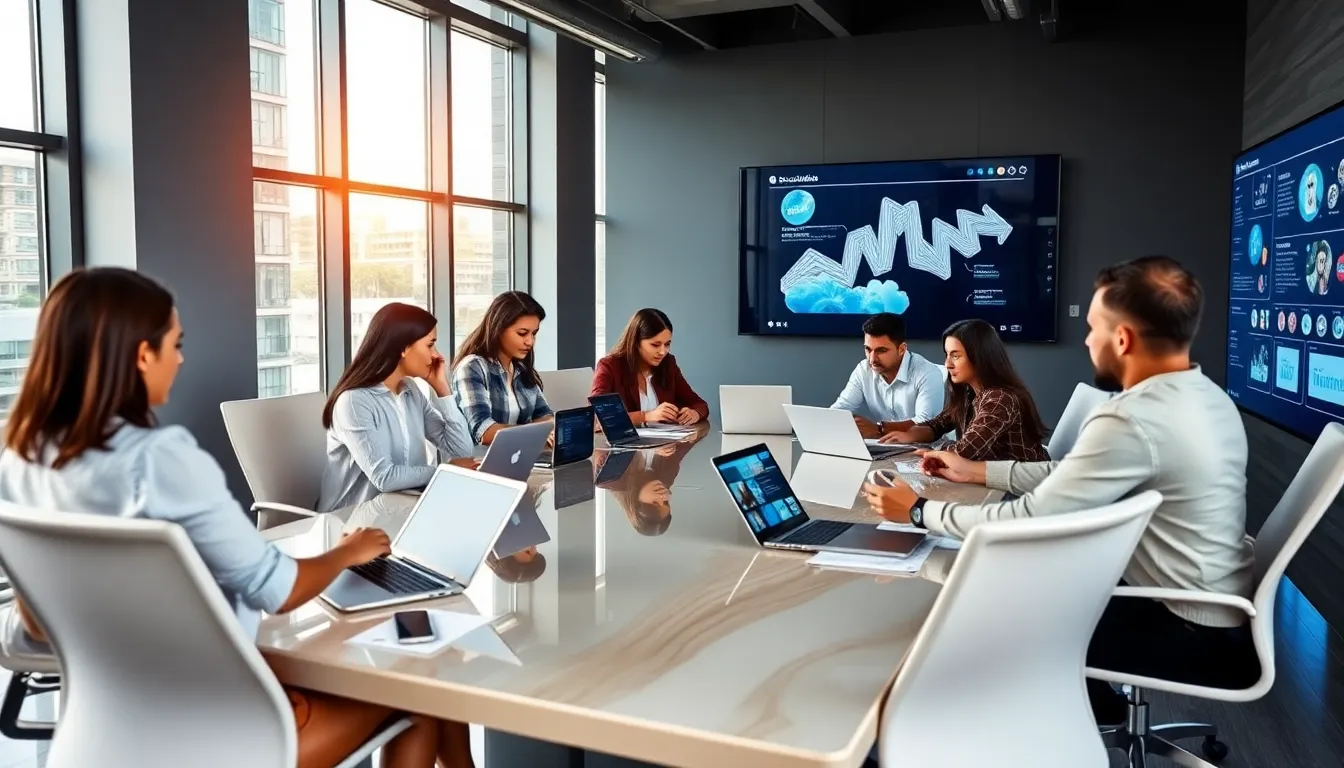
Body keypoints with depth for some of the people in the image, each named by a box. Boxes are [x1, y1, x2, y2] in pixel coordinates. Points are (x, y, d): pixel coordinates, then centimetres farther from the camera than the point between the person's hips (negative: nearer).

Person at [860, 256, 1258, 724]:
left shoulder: (1132, 419, -28)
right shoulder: (1206, 397, 3)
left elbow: (1027, 521, -23)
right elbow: (1073, 475, 10)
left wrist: (920, 511, -11)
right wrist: (977, 470, 12)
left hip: (1195, 636, -8)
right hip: (1221, 613, 8)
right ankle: (1087, 697, 33)